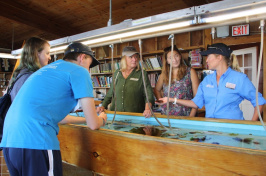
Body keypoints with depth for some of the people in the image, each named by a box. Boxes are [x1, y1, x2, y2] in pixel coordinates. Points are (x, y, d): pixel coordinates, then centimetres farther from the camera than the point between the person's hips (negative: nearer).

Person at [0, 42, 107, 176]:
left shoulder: (49, 68, 24)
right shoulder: (80, 71, -1)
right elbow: (93, 124, -4)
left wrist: (86, 118, 38)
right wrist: (102, 119, 20)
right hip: (36, 143, -9)